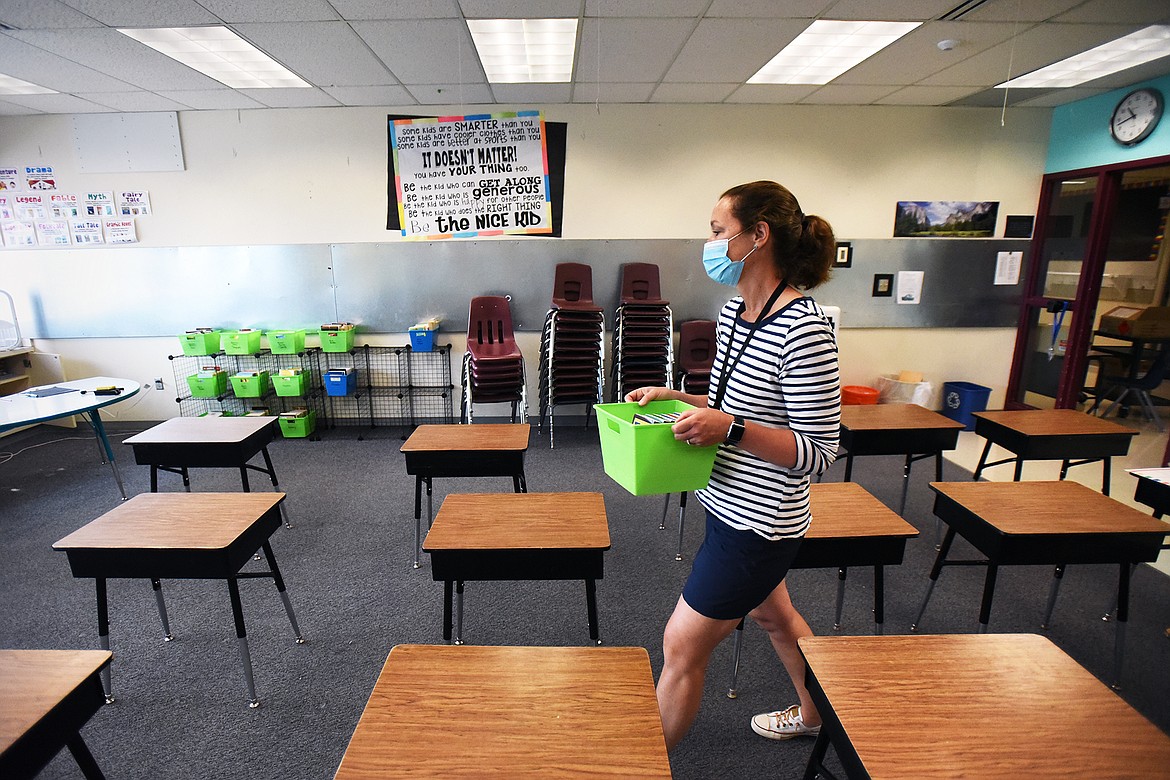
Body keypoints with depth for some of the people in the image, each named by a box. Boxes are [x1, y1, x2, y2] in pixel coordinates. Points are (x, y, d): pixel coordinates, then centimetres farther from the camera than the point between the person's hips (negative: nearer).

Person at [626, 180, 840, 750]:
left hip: (757, 521, -9)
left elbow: (819, 451, -22)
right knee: (772, 615, 30)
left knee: (681, 648, 6)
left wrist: (730, 429, -32)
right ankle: (816, 714, 58)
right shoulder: (734, 312, 2)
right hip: (729, 506, 10)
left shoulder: (803, 328, -25)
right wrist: (675, 396, 1)